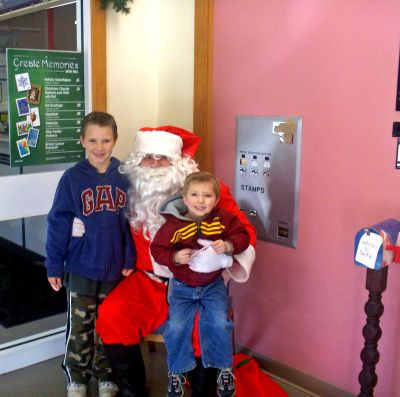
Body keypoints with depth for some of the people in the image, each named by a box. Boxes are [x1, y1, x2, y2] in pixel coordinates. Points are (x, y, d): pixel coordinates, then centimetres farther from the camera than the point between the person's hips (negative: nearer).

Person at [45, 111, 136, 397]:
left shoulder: (124, 176, -4)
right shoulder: (72, 178, -9)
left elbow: (132, 221, 1)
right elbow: (58, 224, -6)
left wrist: (130, 259, -3)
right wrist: (54, 265, -5)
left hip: (115, 267, 2)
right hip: (80, 267, -1)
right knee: (79, 326, 11)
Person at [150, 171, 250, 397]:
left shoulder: (224, 219, -11)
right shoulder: (174, 224, -16)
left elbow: (243, 236, -5)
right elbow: (157, 249, -9)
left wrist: (229, 245, -25)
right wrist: (175, 257, -27)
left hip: (213, 284, 1)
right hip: (182, 286, 0)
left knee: (220, 323, -13)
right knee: (176, 327, -10)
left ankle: (225, 369, 13)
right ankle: (177, 371, 17)